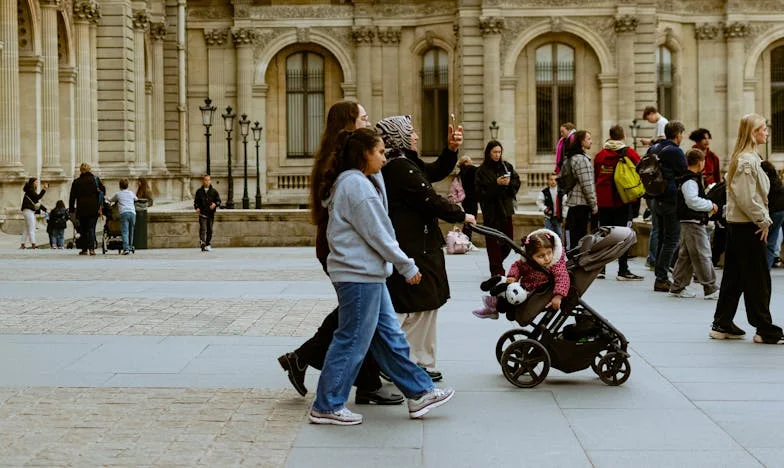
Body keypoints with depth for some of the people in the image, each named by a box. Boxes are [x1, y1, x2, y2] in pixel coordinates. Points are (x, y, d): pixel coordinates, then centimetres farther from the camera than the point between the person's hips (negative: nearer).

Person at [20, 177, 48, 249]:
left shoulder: (32, 191, 21)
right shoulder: (30, 190, -8)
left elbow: (37, 202, 22)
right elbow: (38, 197, -19)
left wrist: (45, 209, 19)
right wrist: (44, 189, -17)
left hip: (31, 211, 10)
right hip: (28, 210, -10)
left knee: (27, 229, 9)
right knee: (31, 228, -12)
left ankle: (22, 245, 10)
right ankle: (33, 244, -15)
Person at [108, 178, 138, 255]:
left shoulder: (118, 194, 15)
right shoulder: (131, 193, 22)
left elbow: (110, 200, 31)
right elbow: (136, 199, 42)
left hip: (124, 213, -3)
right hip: (132, 213, 3)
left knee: (125, 232, -10)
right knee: (131, 231, 14)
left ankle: (126, 248, -24)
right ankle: (130, 247, 22)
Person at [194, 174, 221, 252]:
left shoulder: (214, 191, 6)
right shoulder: (199, 191, 6)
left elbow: (218, 201, 6)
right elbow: (196, 201, 9)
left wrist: (215, 204, -15)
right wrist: (197, 208, -8)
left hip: (211, 214, 2)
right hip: (202, 213, -2)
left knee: (210, 230, 8)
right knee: (203, 229, -13)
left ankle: (208, 244, 19)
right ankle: (202, 244, -20)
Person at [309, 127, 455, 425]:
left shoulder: (349, 182, 17)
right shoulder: (357, 185, -16)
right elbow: (376, 234, -17)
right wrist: (407, 266, -10)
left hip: (368, 274, 11)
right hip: (359, 274, -11)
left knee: (390, 336, 14)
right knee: (353, 342, -3)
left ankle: (419, 393, 21)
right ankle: (327, 407, 6)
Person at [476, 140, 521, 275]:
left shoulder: (507, 166, 9)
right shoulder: (482, 171, -4)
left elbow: (517, 182, 8)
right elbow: (481, 190, -11)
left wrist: (509, 183, -13)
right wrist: (496, 184, -19)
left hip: (506, 208, 5)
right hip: (491, 210, -5)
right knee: (494, 241, -4)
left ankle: (496, 264, 28)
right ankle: (497, 271, 2)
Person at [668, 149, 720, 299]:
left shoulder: (689, 178, 16)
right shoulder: (690, 181, -15)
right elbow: (693, 201, -25)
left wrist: (707, 208, 15)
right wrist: (710, 205, -13)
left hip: (688, 223, 11)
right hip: (693, 223, -11)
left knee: (686, 255, 13)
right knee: (703, 255, -8)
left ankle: (677, 287, 16)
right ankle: (710, 289, -7)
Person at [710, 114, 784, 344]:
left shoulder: (741, 158, 15)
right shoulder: (748, 160, -17)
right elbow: (747, 198, -22)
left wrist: (763, 218, 14)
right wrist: (763, 221, -13)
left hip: (736, 224, 10)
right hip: (748, 227, -10)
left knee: (734, 277, 13)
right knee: (758, 279, -2)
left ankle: (722, 325, 18)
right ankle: (765, 330, 4)